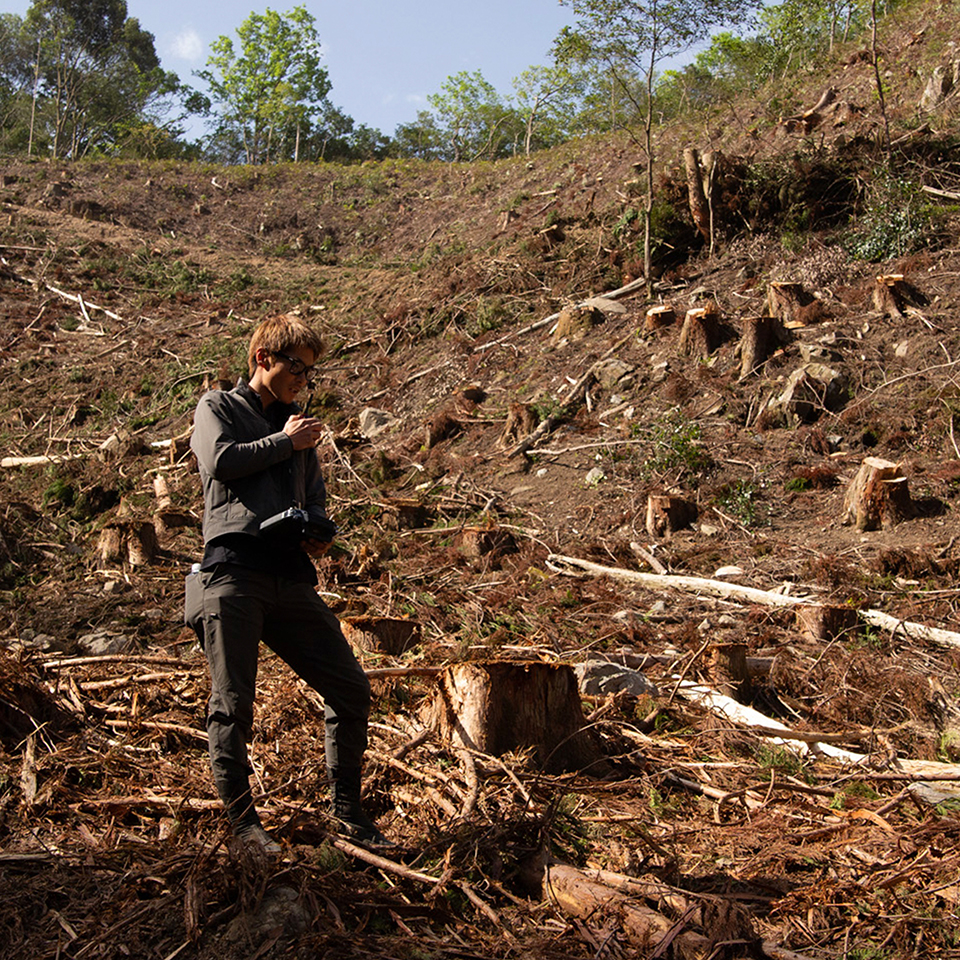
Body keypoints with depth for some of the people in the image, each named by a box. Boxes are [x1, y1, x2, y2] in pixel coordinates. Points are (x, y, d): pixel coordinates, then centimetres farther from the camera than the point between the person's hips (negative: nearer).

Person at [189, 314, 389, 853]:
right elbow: (220, 461, -6)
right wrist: (283, 442, 4)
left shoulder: (301, 429, 29)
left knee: (352, 692, 1)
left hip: (292, 579, 5)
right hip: (235, 571, -5)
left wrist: (321, 533, 7)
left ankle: (348, 813, 15)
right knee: (233, 705, -3)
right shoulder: (219, 407, 14)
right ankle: (242, 821, 11)